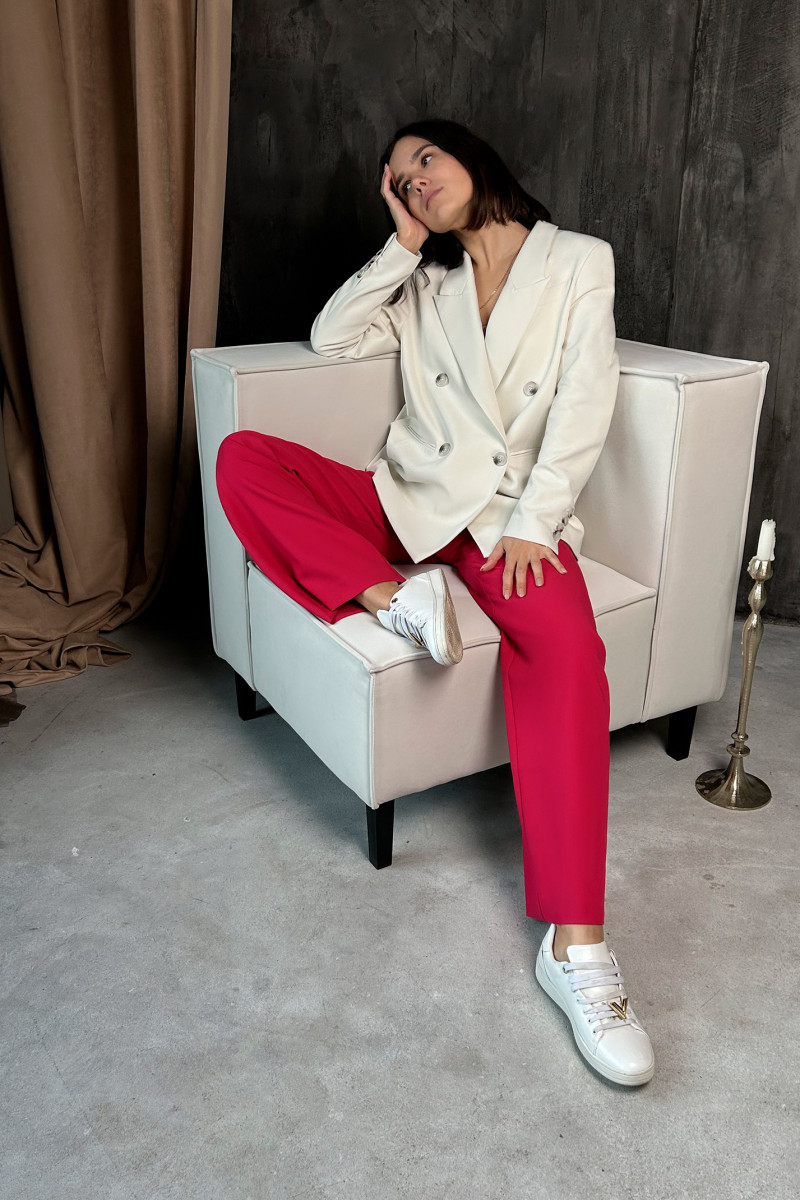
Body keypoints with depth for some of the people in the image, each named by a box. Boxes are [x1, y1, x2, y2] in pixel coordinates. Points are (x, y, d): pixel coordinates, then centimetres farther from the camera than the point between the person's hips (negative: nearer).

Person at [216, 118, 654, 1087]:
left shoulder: (579, 260, 10)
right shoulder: (423, 283, 20)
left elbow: (584, 407, -2)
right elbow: (329, 338, 7)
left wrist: (531, 524, -13)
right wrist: (403, 243, 7)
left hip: (516, 518, -3)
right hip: (410, 502, 4)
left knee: (566, 648, -34)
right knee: (243, 457, -17)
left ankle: (575, 946, -34)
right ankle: (396, 598, -28)